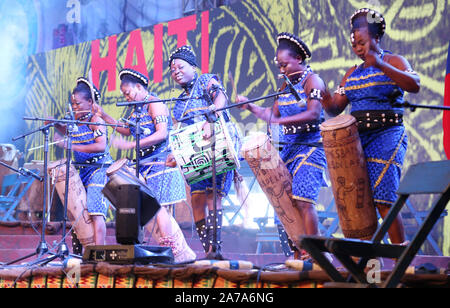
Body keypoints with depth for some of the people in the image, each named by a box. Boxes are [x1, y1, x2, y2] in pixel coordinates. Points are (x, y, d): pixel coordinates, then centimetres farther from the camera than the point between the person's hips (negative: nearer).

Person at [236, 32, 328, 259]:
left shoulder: (312, 81, -6)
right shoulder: (287, 85, 18)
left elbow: (314, 114, -19)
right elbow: (273, 114, 20)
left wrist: (281, 121, -25)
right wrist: (249, 107, 7)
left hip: (310, 146, -8)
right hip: (288, 147, 8)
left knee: (303, 201, -18)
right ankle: (298, 255, 5)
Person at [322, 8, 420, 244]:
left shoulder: (393, 62, 0)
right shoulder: (353, 73, 17)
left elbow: (414, 85, -19)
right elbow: (335, 108, 15)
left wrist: (381, 65, -28)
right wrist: (325, 100, -9)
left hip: (386, 137, -6)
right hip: (357, 139, 6)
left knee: (383, 200, -15)